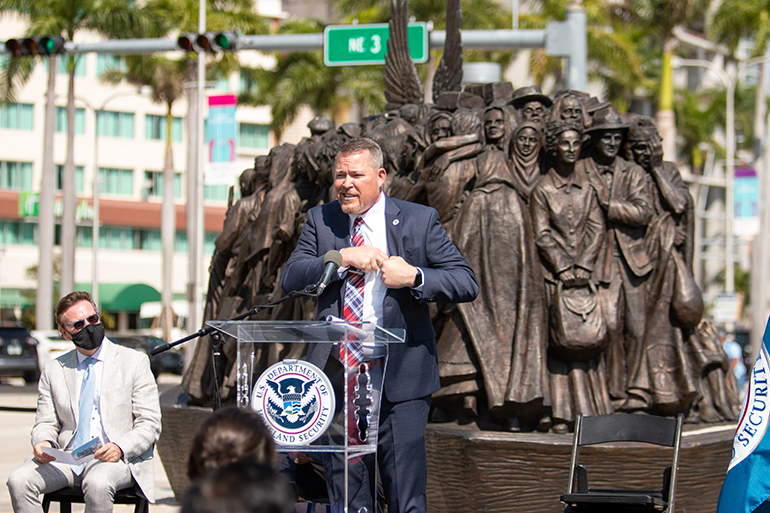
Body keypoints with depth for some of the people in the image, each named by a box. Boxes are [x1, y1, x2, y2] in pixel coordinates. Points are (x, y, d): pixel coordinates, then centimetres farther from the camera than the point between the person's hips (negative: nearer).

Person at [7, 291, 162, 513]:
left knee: (97, 483, -38)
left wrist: (119, 448, -19)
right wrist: (43, 443, -10)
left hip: (119, 459, -3)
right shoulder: (53, 370, 15)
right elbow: (46, 423, 16)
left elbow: (150, 425, 1)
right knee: (19, 480, -25)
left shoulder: (135, 362, 6)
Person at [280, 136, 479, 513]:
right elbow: (290, 279, -2)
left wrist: (414, 277, -16)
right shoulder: (321, 220, 10)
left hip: (399, 375, -2)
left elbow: (467, 283, -1)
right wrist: (343, 258, -14)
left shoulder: (419, 220, 2)